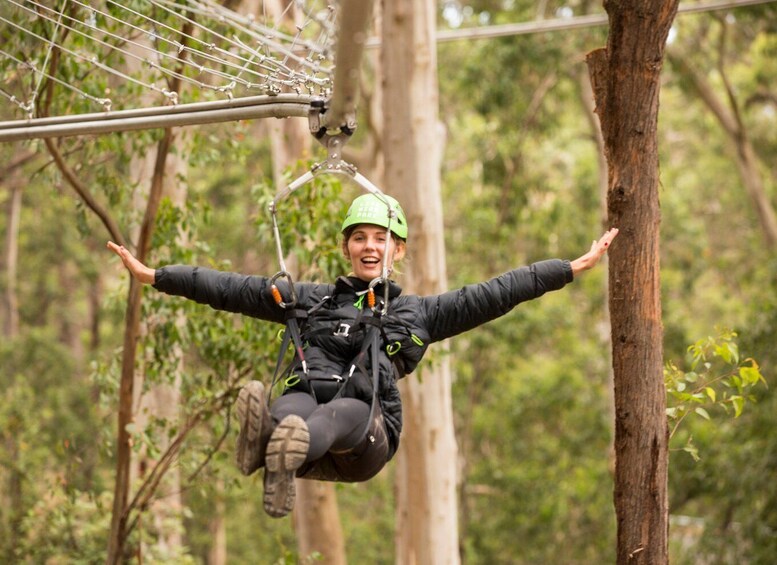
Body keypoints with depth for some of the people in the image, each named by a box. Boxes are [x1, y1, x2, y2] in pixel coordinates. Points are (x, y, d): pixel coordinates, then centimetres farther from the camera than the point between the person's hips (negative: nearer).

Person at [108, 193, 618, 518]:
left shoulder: (416, 313, 27)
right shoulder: (311, 300, 31)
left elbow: (495, 295, 21)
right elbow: (234, 290, 27)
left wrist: (574, 267, 15)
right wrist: (155, 276, 21)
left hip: (366, 439, -1)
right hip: (306, 403, 1)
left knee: (347, 411, -38)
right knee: (293, 405, -36)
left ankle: (289, 454, -69)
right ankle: (264, 438, -70)